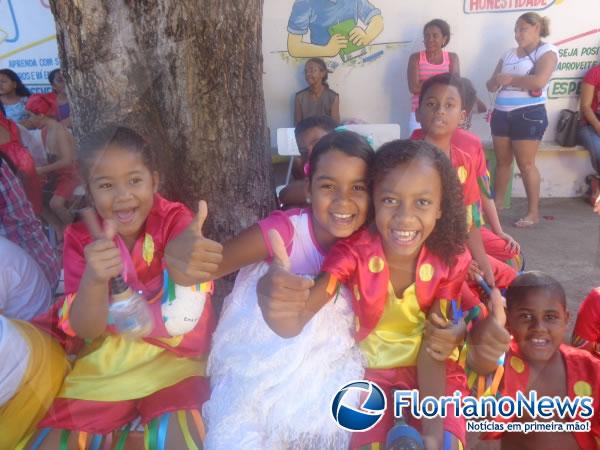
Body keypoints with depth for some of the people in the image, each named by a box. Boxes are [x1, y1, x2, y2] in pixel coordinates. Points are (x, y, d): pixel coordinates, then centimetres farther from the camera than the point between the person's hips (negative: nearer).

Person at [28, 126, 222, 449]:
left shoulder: (175, 219, -10)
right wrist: (93, 278, -35)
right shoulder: (80, 238, -5)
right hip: (104, 361, 3)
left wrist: (182, 269, -48)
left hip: (169, 354, -2)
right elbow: (87, 330, -13)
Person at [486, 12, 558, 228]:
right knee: (502, 161, 10)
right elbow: (491, 85, 14)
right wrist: (497, 80, -9)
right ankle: (497, 203, 21)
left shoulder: (547, 51, -2)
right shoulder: (508, 55, 15)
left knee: (526, 164, -5)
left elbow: (539, 81, -19)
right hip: (501, 113, 6)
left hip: (529, 114, -6)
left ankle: (533, 212, 3)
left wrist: (509, 78, -8)